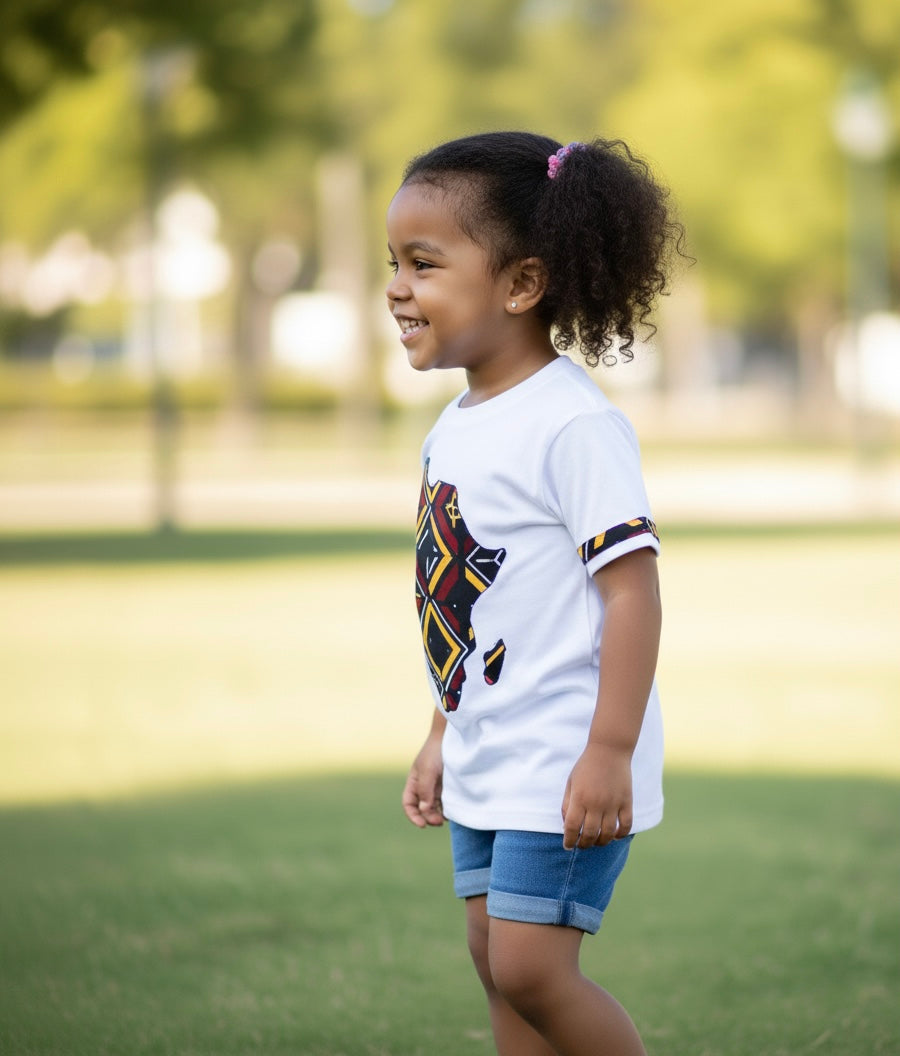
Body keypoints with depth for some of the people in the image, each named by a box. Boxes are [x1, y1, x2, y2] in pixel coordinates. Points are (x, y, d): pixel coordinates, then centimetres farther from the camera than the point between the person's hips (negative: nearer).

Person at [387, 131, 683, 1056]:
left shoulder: (573, 425, -18)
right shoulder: (454, 432, 10)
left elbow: (631, 588, -21)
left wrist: (610, 753, -23)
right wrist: (442, 735, 21)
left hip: (565, 765, -9)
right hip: (487, 764, 9)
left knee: (531, 968, -11)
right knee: (497, 963, 11)